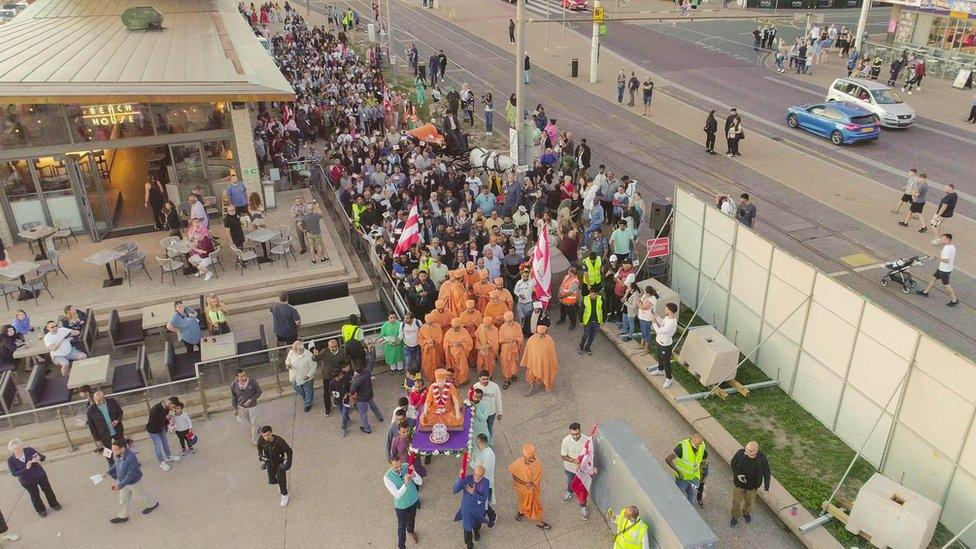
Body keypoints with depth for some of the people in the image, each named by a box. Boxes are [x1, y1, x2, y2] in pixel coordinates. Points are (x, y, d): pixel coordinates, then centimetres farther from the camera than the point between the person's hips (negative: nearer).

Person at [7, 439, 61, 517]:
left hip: (40, 475, 1)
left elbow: (43, 457, -12)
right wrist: (26, 468, -34)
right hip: (27, 481, -1)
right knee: (35, 495, 14)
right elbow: (14, 473, -20)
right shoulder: (10, 461, -17)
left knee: (47, 490, 16)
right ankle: (41, 510, 40)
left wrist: (39, 458, -35)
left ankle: (54, 504, 42)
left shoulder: (29, 450, -17)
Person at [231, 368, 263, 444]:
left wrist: (251, 400, -23)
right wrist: (235, 408, 1)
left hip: (252, 405, -2)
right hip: (242, 406, 3)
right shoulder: (234, 384, -21)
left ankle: (254, 439, 30)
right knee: (249, 421, 26)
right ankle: (257, 429, 56)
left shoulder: (252, 382, -27)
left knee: (254, 423, 11)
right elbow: (233, 397, -6)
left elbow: (259, 392, -12)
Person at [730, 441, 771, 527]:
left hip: (752, 485, 0)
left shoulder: (762, 459, -27)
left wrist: (766, 488, -18)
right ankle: (735, 517, 44)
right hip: (739, 483, 0)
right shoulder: (740, 453, -26)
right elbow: (733, 463, -8)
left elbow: (766, 473, -13)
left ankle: (746, 513, 57)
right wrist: (737, 475, -22)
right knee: (736, 501, 18)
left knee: (749, 501, 26)